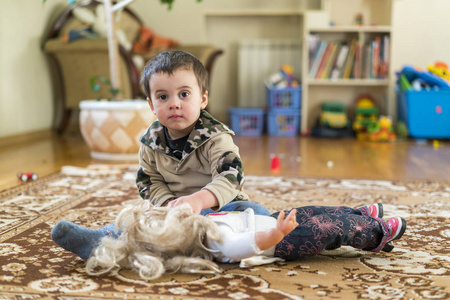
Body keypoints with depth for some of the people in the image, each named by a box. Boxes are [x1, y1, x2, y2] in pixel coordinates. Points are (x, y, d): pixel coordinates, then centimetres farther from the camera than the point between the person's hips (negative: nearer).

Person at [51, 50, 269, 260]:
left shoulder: (216, 138, -14)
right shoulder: (151, 142, 1)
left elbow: (229, 179, -27)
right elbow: (150, 183, 6)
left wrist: (198, 200, -47)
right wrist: (170, 204, -16)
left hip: (217, 205, -3)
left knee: (255, 212, -30)